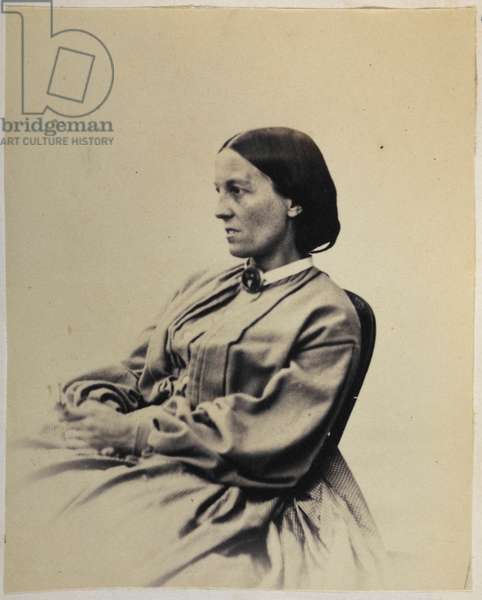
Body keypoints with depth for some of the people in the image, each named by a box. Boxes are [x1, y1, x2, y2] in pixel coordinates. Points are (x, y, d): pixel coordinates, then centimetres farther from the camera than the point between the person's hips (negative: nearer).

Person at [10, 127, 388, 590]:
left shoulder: (327, 315, -6)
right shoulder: (205, 286, 15)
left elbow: (272, 438, -13)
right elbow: (139, 371, 14)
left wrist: (136, 431, -16)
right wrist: (96, 404, -9)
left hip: (226, 492, -5)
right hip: (142, 460, 6)